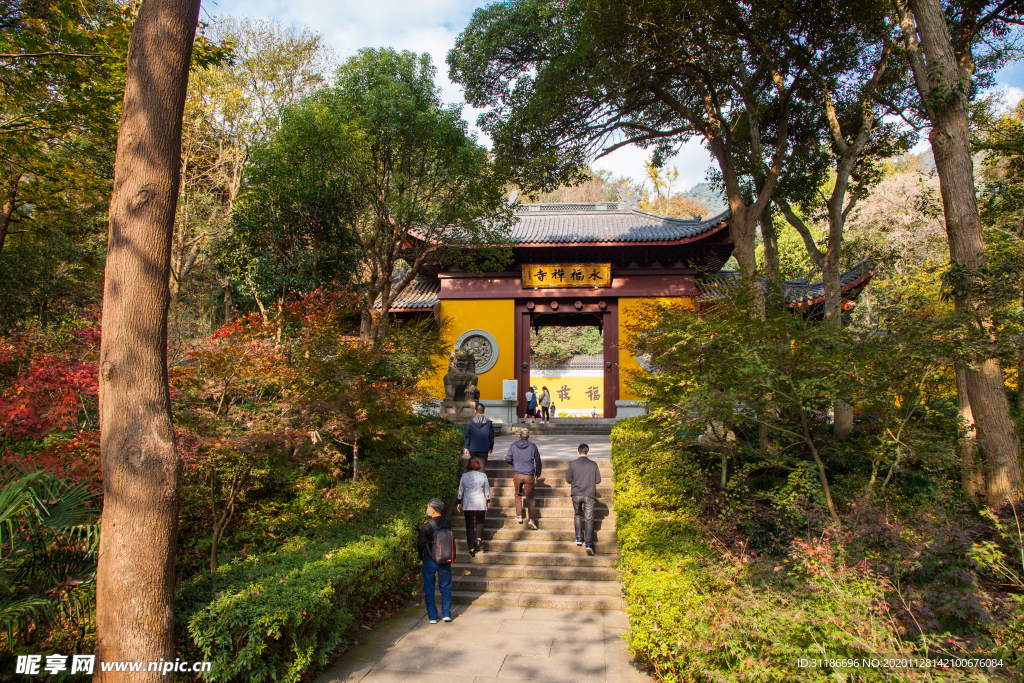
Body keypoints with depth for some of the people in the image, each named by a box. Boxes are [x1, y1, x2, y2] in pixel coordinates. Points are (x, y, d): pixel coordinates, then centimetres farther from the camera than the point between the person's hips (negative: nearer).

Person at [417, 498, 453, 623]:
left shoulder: (427, 525, -16)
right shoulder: (447, 522, -4)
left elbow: (420, 544, -7)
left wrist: (421, 558, 8)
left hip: (429, 560, -3)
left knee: (429, 589, 10)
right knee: (445, 587, 15)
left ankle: (432, 617, 12)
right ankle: (446, 614, 14)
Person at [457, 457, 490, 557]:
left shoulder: (464, 476, -1)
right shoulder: (483, 476, -2)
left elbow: (460, 491, 5)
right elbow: (487, 490, 6)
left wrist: (459, 503, 15)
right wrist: (488, 501, 19)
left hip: (467, 504, 0)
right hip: (480, 504, 0)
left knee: (469, 525, 7)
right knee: (480, 522, 17)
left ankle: (471, 549, 5)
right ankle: (479, 538, -11)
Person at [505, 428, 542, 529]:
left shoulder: (513, 446, 1)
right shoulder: (533, 446, 1)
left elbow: (508, 459, 2)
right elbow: (538, 461, 7)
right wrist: (537, 474, 20)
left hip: (517, 474, 1)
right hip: (529, 475, -1)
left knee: (518, 495, 21)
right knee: (530, 498, 5)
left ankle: (519, 516, 17)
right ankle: (532, 518, -8)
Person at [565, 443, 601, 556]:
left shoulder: (573, 464, -3)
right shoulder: (593, 464, 0)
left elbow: (568, 480, 2)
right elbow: (598, 480, 5)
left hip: (576, 494, 0)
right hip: (589, 494, 0)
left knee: (577, 515, 23)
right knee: (589, 519, 2)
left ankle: (579, 538, 17)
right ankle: (589, 543, -9)